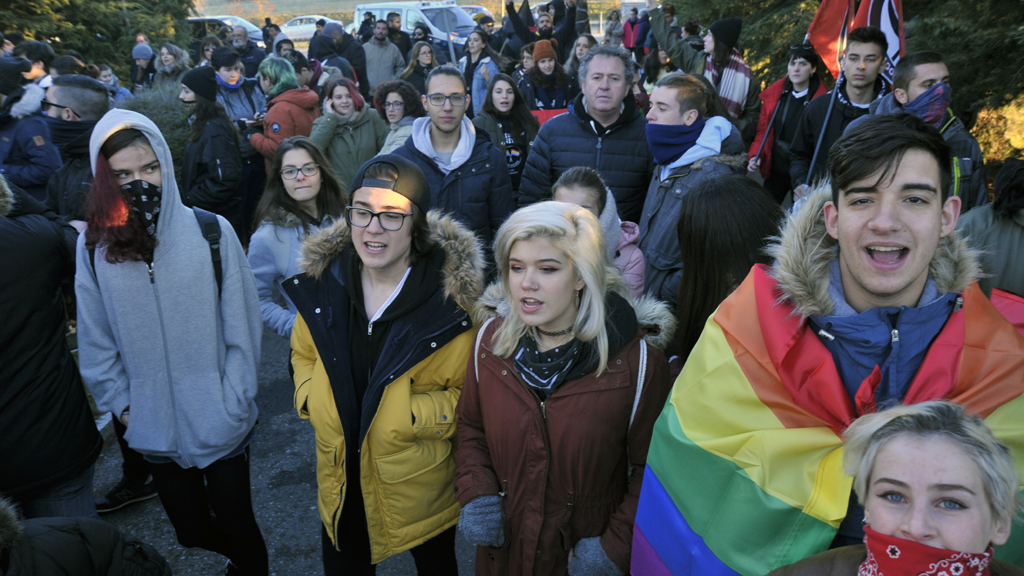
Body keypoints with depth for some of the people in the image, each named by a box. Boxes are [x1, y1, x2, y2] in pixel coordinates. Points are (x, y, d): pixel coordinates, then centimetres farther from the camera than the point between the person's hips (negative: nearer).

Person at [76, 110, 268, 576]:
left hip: (220, 422, -2)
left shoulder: (211, 232, -12)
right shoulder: (94, 247, -5)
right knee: (192, 531, 20)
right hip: (155, 428, 3)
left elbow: (242, 327, -7)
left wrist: (233, 402, -7)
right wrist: (121, 404, 0)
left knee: (235, 524, 12)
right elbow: (95, 341, 2)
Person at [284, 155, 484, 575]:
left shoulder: (453, 293, -22)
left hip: (421, 480, -3)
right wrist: (311, 396, -8)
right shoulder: (324, 279, -9)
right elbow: (304, 352, 9)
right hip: (340, 474, 3)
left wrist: (411, 414, -25)